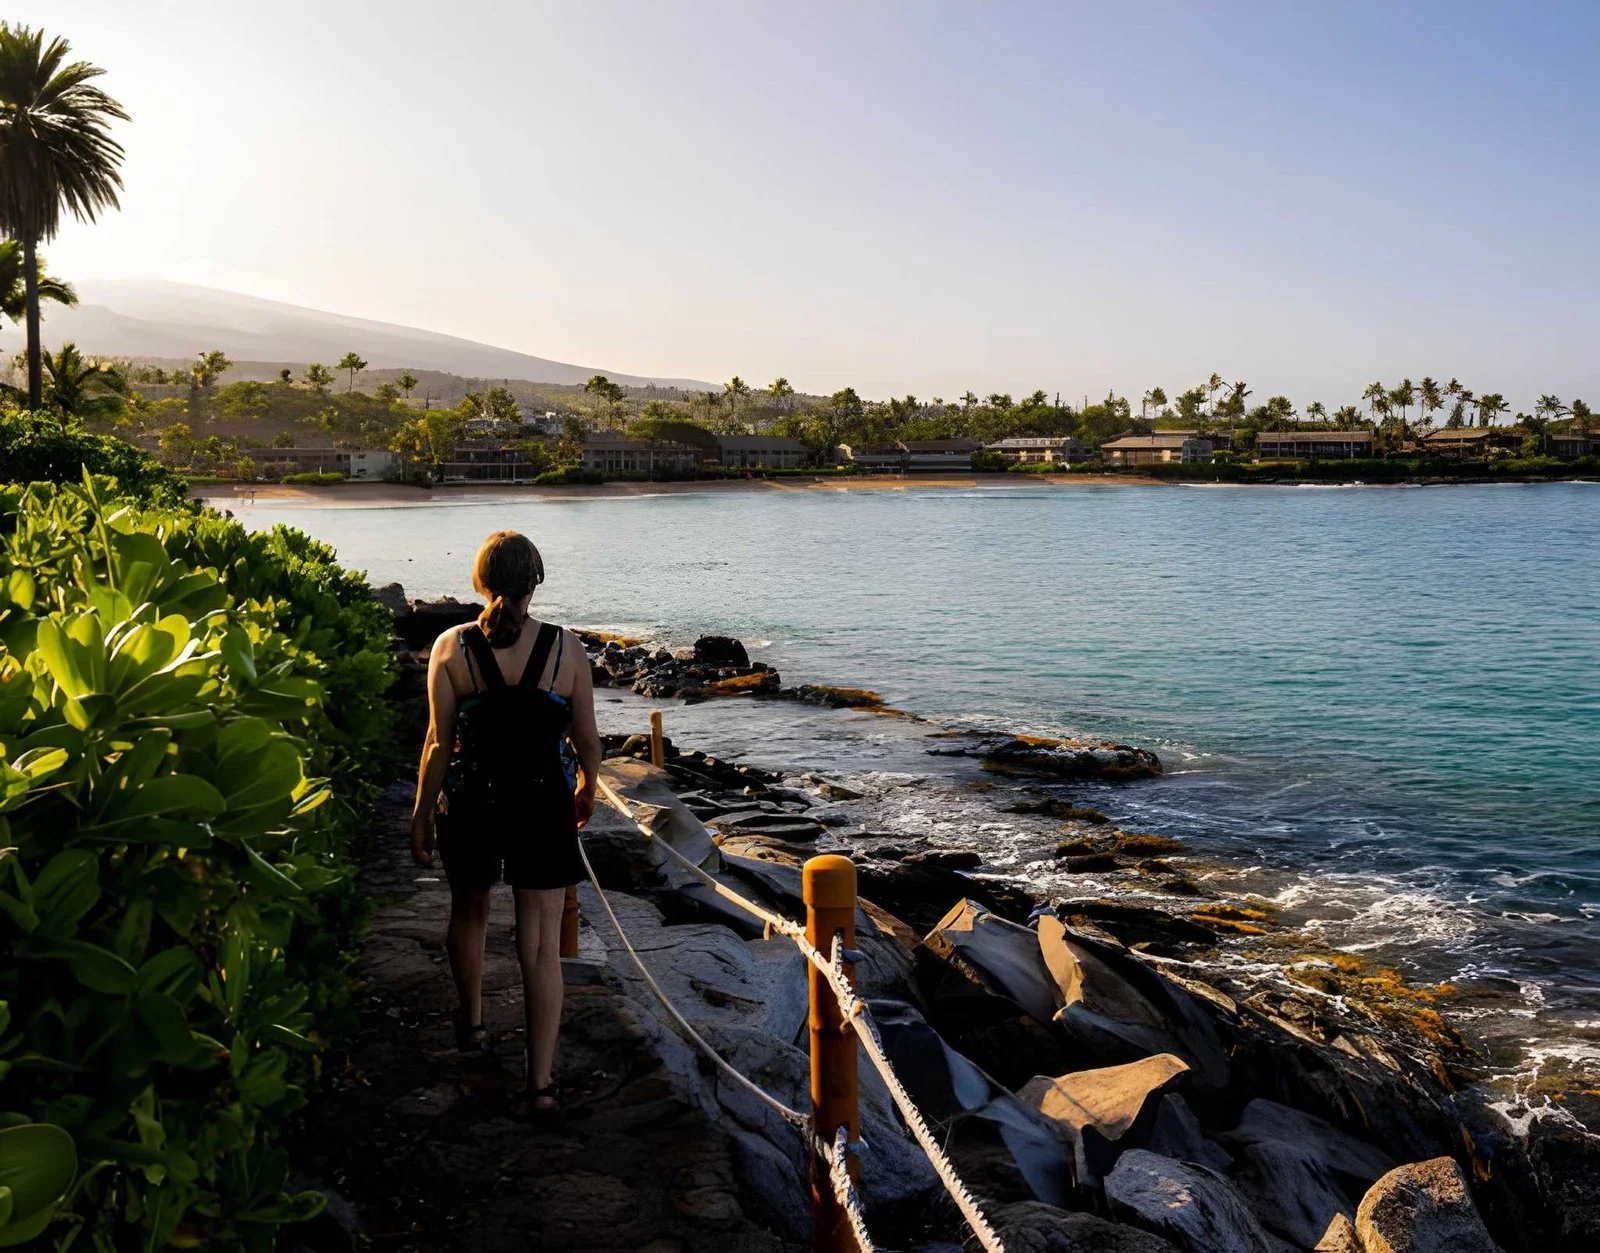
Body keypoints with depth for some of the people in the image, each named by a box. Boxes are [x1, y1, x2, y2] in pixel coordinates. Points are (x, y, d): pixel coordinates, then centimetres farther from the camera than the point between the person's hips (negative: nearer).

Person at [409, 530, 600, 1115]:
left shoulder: (452, 647, -9)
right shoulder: (565, 647, -9)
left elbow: (439, 743, -7)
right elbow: (587, 738, -1)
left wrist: (421, 815, 5)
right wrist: (588, 786, 19)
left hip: (469, 803, 1)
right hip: (543, 806, -1)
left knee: (469, 911, 28)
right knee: (542, 944, 5)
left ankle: (471, 1022, 47)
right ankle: (541, 1081, 6)